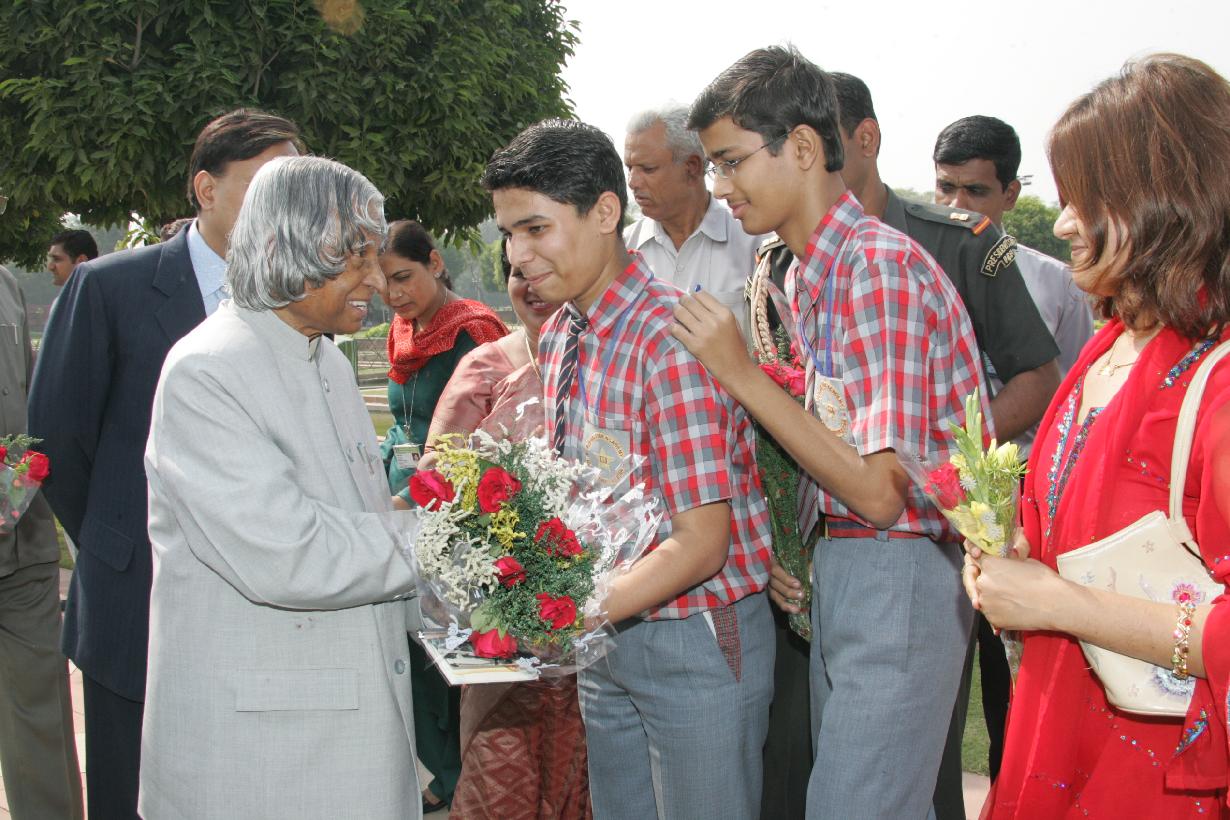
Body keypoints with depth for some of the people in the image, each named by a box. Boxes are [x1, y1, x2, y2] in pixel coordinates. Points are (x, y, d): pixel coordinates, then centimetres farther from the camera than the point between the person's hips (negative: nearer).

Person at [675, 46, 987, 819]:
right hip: (837, 566, 9)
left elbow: (878, 490, -24)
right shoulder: (810, 273, 11)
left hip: (897, 574, -9)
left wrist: (743, 375, -19)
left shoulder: (880, 265, -20)